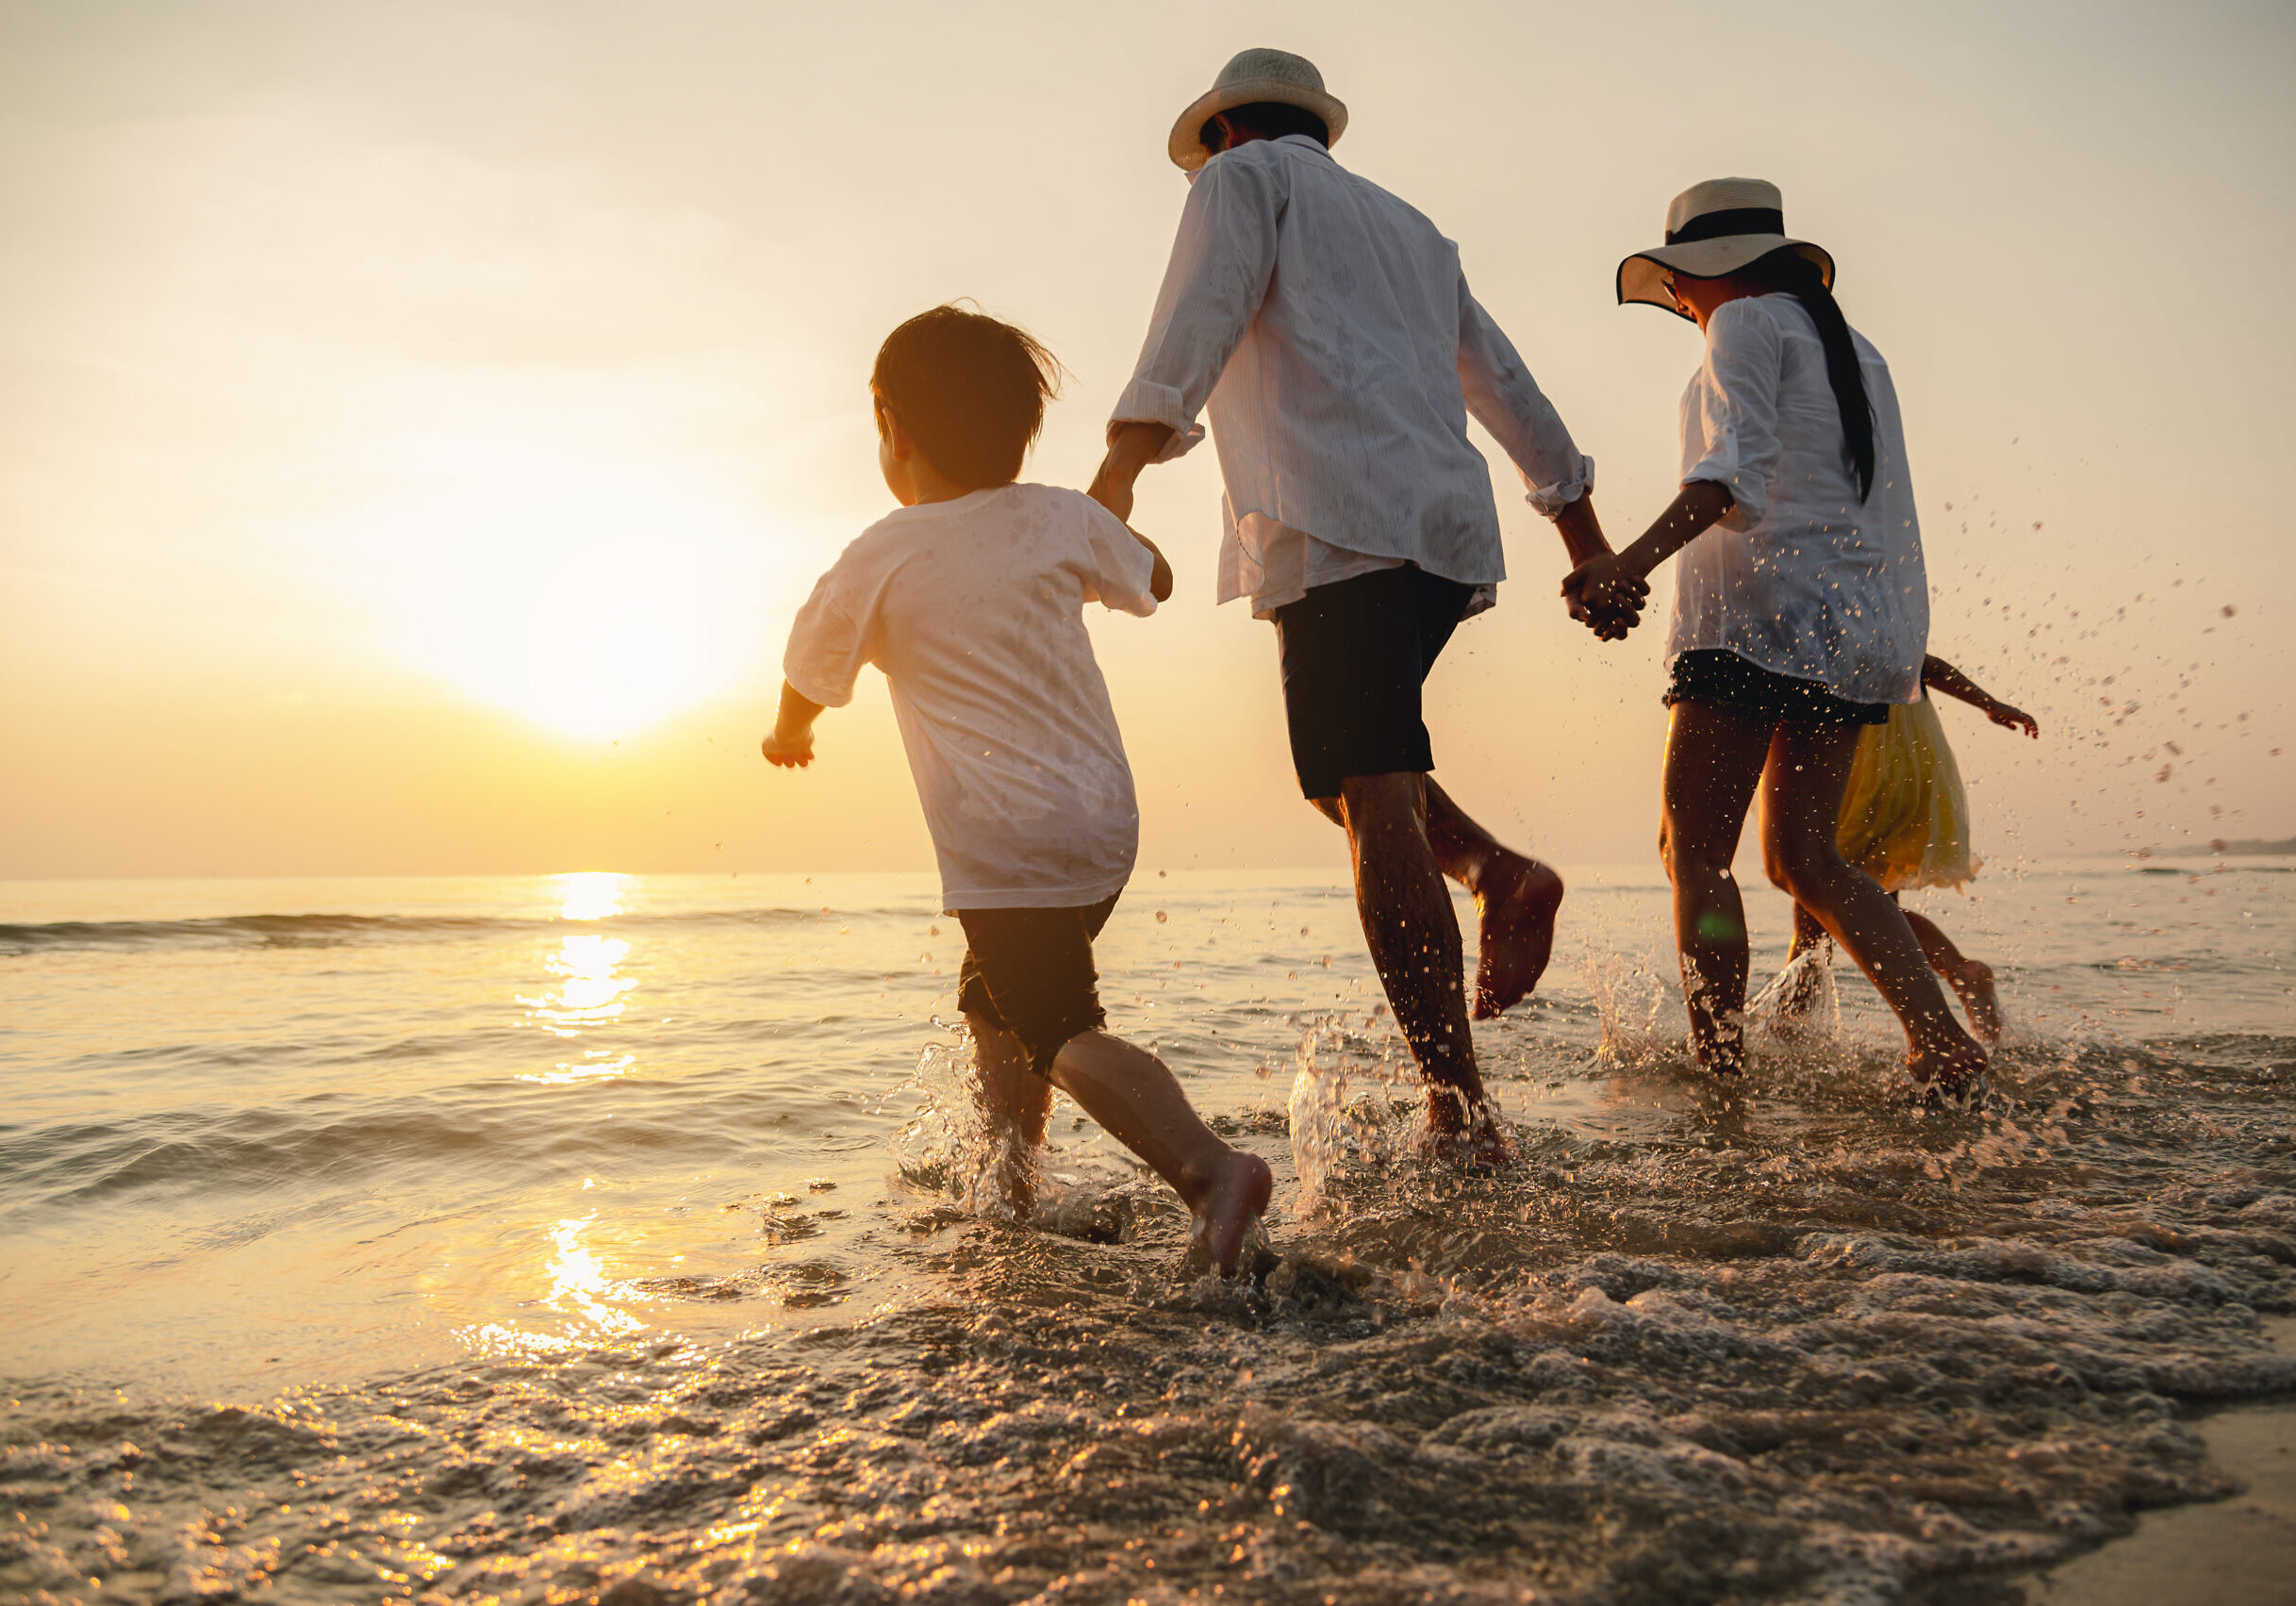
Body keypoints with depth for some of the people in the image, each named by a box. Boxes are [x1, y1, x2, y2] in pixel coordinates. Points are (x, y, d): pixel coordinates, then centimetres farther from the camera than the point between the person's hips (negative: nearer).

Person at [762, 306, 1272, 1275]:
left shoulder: (878, 562, -5)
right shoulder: (1063, 519, 5)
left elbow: (807, 683, 10)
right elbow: (1153, 581, 23)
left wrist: (789, 740, 32)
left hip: (1007, 841, -7)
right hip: (1106, 818, 7)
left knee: (1065, 1033, -10)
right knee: (996, 1006, 22)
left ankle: (1210, 1169, -29)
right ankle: (1013, 1193, 29)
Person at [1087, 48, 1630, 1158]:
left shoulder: (1246, 176, 14)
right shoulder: (1407, 226, 34)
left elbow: (1202, 313, -7)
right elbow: (1502, 381, 36)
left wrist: (1123, 459, -20)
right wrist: (1576, 515, 43)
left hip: (1340, 525, -8)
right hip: (1449, 528, 8)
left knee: (1371, 799, -13)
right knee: (1354, 766, 22)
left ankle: (1459, 1112, -17)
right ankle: (1497, 873, -3)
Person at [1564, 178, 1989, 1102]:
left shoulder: (1747, 325, 1)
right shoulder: (1854, 348, 24)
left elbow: (1734, 471, -17)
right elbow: (1884, 513, 23)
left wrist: (1634, 561, -28)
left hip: (1763, 611, -8)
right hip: (1858, 623, 8)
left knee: (1696, 853, -6)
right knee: (1802, 855, 11)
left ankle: (1720, 1072, -12)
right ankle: (1944, 1044, 2)